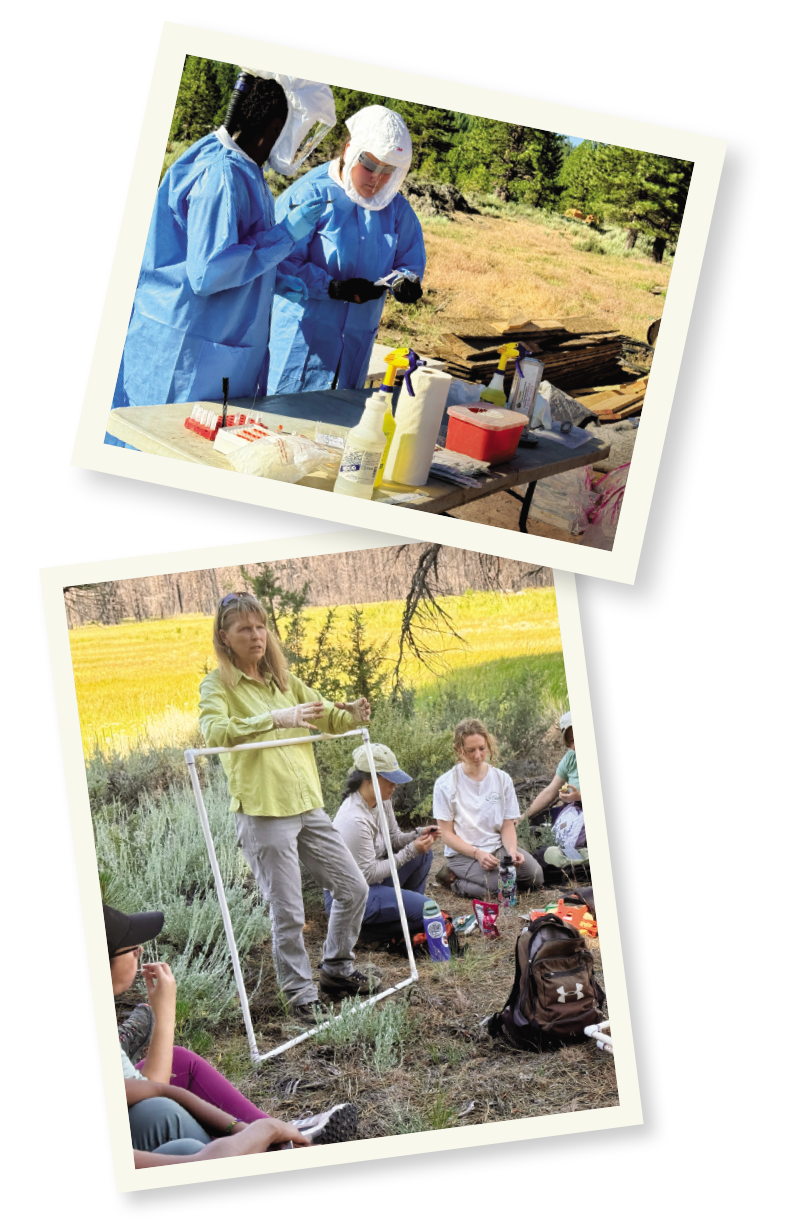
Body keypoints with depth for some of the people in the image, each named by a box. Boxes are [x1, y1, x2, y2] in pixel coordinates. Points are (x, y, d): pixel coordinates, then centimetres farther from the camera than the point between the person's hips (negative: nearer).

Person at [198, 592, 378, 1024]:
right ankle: (301, 996, 12)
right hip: (262, 813, -7)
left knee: (353, 888, 13)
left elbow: (326, 715, 17)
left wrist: (352, 714, -6)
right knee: (288, 913, -4)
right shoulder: (218, 685, -4)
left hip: (307, 805, 7)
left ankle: (336, 969, 32)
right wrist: (274, 719, -33)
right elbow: (214, 731, -23)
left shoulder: (282, 680, 15)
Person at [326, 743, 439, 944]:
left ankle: (405, 908, 8)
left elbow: (394, 839, 12)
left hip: (372, 880, 9)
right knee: (425, 910, -20)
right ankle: (367, 927, -3)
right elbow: (368, 874, -23)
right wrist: (411, 851, -21)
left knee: (424, 852, 4)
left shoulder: (382, 801, -1)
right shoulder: (354, 820, -28)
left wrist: (419, 835, -9)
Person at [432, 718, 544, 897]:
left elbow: (508, 825, 5)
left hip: (497, 847, 5)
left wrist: (511, 850, -16)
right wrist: (477, 853, -20)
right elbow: (447, 833, -6)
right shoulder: (445, 784, -6)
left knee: (534, 876, -19)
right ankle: (453, 878, -2)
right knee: (498, 884, -31)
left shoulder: (502, 779, 4)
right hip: (463, 852, -5)